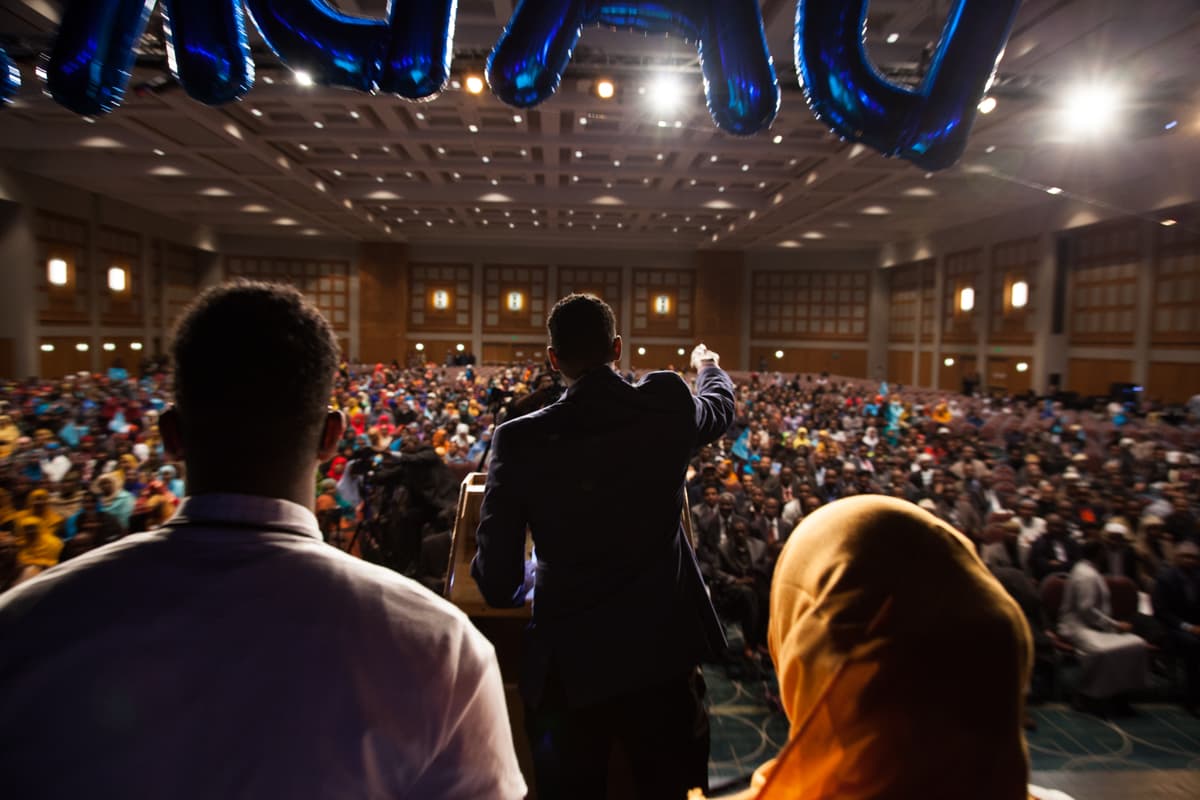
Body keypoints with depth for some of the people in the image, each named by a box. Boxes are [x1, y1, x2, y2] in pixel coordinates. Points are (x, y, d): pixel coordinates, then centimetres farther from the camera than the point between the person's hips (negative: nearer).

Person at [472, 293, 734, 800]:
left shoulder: (519, 440, -12)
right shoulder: (667, 405, -8)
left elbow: (499, 586, -9)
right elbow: (721, 407, 19)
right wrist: (708, 365, 41)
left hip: (569, 664, 0)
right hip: (663, 655, 1)